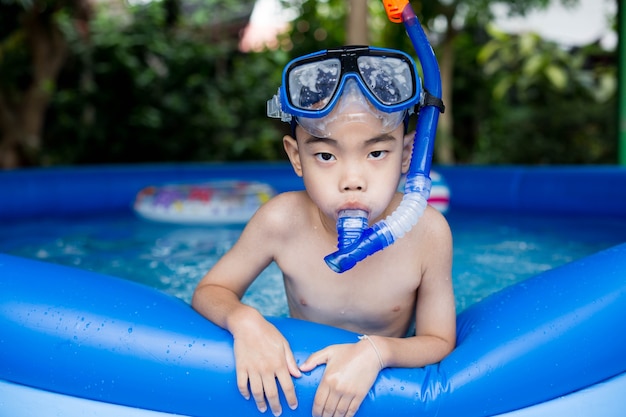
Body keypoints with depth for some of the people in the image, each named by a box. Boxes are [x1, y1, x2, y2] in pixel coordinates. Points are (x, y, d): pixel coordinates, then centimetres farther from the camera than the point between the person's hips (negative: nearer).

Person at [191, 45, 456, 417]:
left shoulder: (427, 233, -23)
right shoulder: (282, 220, -22)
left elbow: (440, 342, -12)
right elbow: (209, 291, -7)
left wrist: (376, 351, -30)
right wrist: (245, 322, -28)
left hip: (390, 383, 0)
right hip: (297, 380, 0)